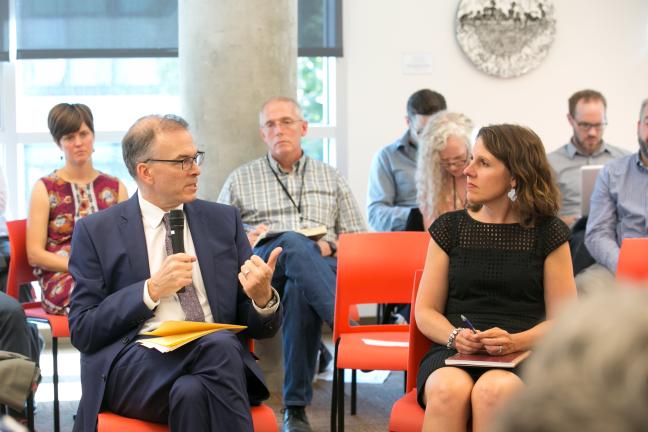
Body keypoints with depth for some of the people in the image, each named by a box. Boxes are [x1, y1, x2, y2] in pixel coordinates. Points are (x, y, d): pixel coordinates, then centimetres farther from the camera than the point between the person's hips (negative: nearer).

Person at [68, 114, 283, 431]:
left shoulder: (223, 220, 16)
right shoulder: (96, 232, 7)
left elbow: (255, 326, 15)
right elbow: (82, 331, 1)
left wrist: (263, 297, -9)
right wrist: (152, 290, -10)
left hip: (213, 357, 2)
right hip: (132, 367, -2)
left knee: (192, 391, -35)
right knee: (219, 346, -33)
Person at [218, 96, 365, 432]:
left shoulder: (330, 177, 26)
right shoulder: (240, 180, 23)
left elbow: (358, 237, 21)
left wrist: (330, 245, -1)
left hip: (321, 266, 1)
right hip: (262, 265, -1)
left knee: (300, 291, -40)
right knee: (293, 243, -38)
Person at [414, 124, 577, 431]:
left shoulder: (548, 233, 7)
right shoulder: (449, 228, 13)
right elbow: (425, 311, 12)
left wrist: (514, 341, -15)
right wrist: (455, 336, -10)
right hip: (453, 353, 2)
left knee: (492, 390, -37)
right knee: (450, 388, -35)